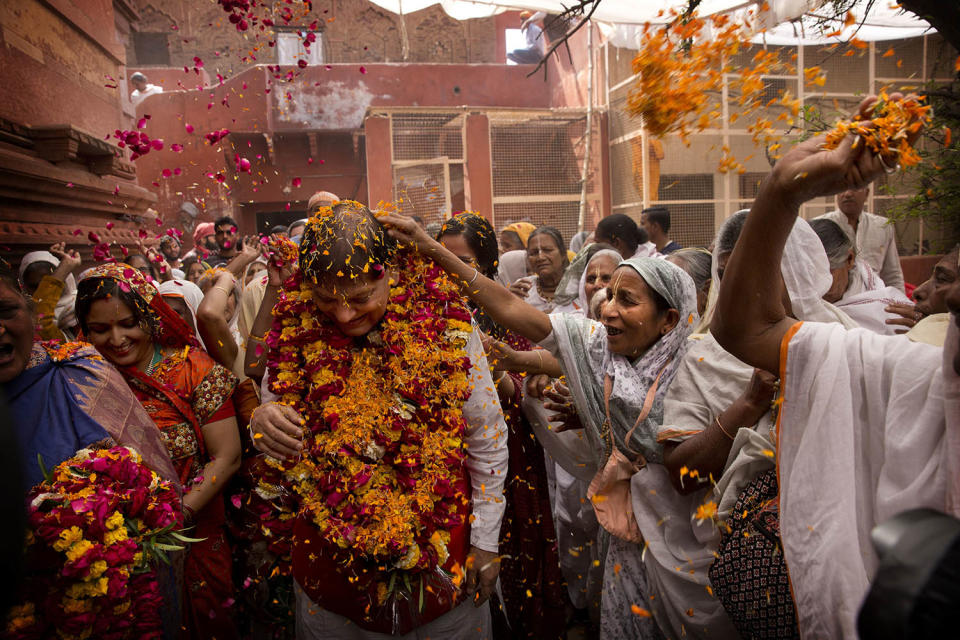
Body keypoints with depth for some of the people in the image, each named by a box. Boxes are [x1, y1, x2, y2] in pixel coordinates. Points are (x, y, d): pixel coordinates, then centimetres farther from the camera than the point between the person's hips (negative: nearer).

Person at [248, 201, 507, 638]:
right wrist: (264, 426, -21)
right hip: (330, 560, 1)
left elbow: (487, 442, -5)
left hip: (443, 552, 0)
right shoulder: (295, 332, -11)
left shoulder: (446, 324, -15)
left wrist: (485, 541, 0)